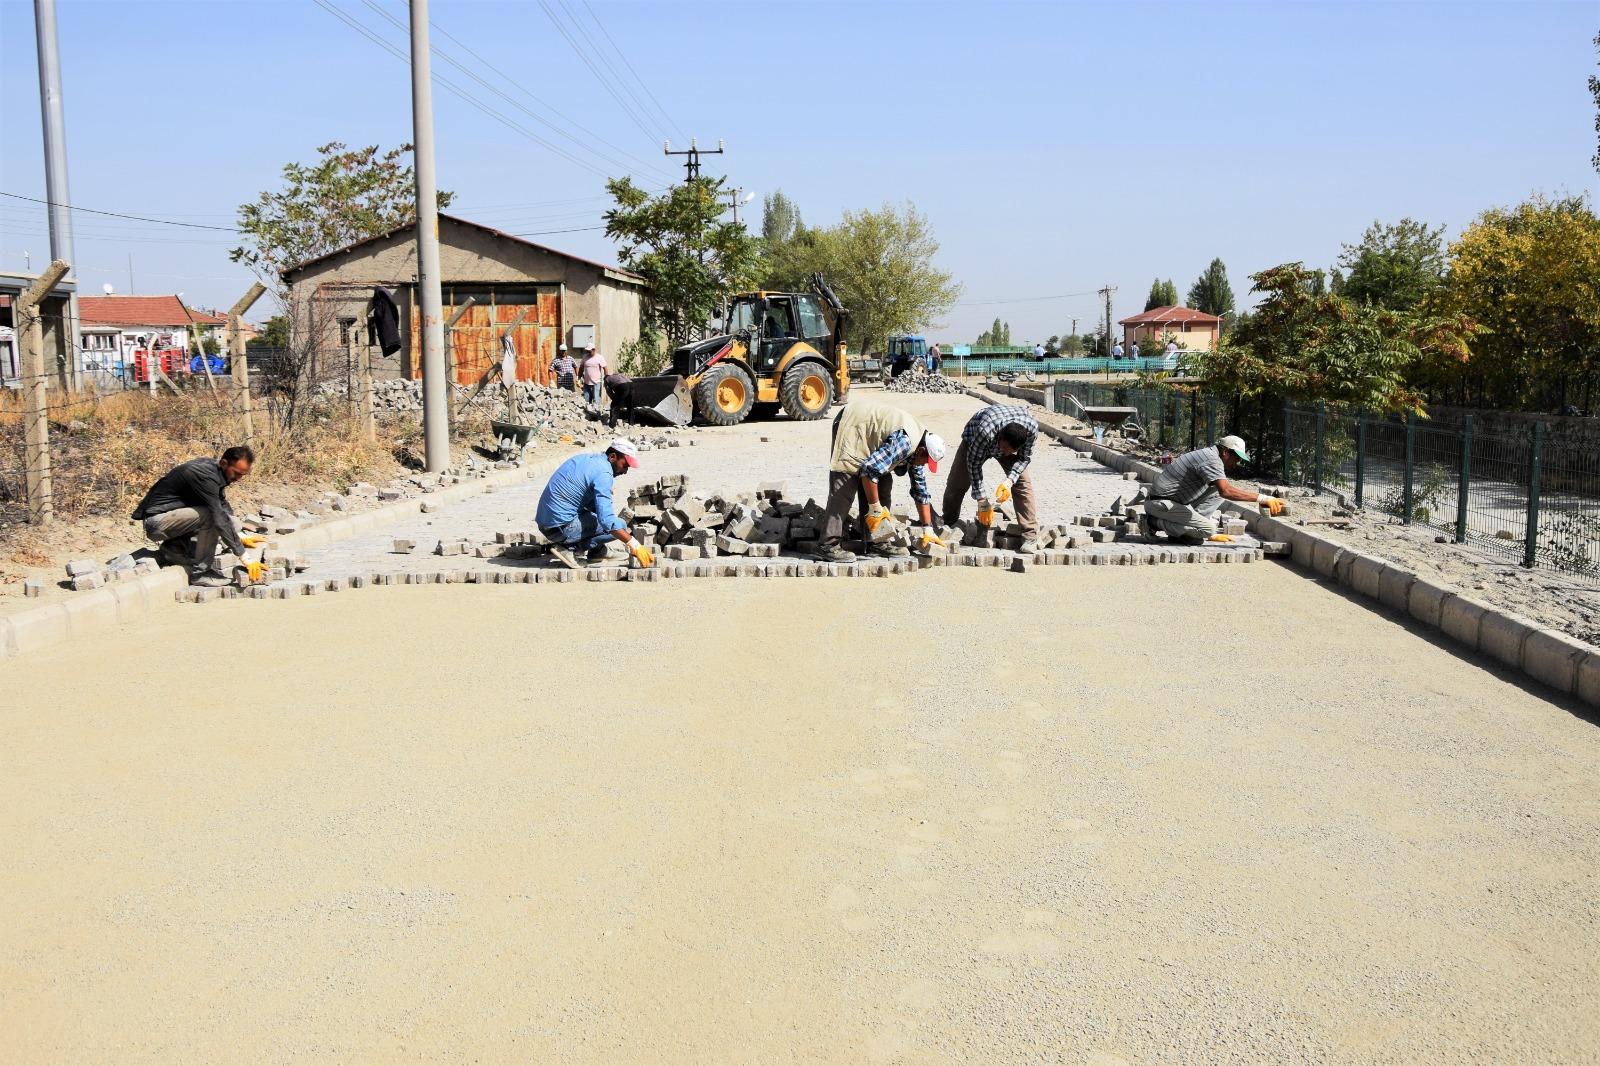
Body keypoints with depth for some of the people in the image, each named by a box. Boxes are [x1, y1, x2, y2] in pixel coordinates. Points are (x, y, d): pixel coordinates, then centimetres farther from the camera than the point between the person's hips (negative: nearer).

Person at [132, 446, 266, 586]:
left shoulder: (212, 468, 3)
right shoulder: (205, 476, -25)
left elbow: (224, 508, 18)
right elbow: (220, 519, -30)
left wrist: (241, 537, 7)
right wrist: (246, 559, -30)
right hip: (156, 521, -9)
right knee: (211, 516, -26)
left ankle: (174, 547, 7)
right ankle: (200, 572, -16)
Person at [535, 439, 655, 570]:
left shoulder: (588, 458, 12)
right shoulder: (603, 473, -16)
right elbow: (607, 519, -24)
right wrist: (635, 546, -22)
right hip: (561, 527, -9)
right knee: (619, 526, -7)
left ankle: (596, 551, 14)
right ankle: (568, 548, -9)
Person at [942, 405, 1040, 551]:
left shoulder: (1032, 427, -37)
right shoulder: (985, 431, -47)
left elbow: (1024, 458, -18)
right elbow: (974, 463, -31)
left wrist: (1009, 481, -34)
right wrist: (982, 501, -27)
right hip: (973, 440, -2)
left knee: (1023, 483, -16)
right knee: (956, 485, -6)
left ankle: (1030, 538, -15)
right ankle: (948, 527, 19)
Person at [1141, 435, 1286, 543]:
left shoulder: (1208, 455, 14)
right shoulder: (1212, 460, -19)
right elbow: (1226, 491, -34)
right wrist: (1262, 498, -33)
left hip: (1176, 500, 10)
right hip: (1159, 502, -10)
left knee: (1217, 493, 7)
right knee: (1208, 528, -21)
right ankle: (1154, 522, -11)